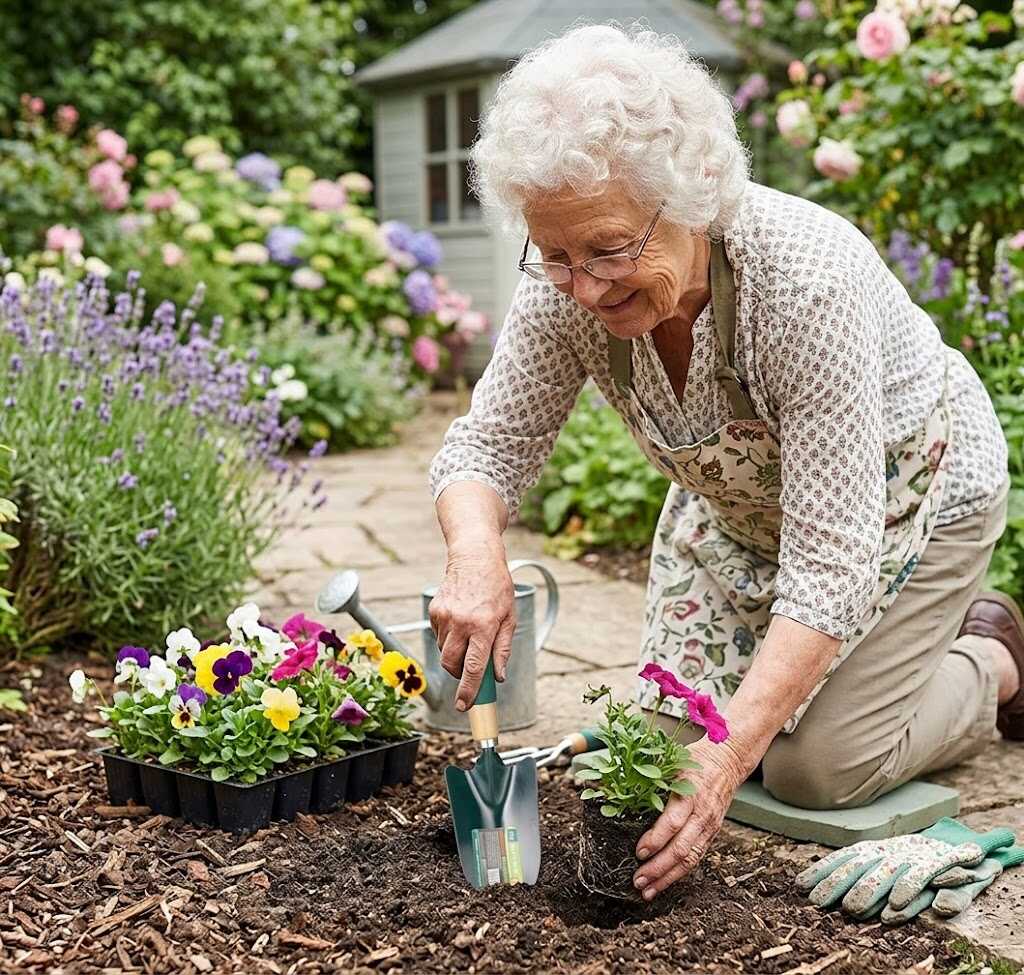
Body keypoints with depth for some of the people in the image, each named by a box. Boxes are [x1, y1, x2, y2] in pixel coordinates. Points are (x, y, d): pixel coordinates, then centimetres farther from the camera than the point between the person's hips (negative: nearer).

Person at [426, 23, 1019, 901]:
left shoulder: (808, 279, -41)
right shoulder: (566, 288, -27)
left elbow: (830, 568, -39)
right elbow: (488, 444, -15)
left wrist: (725, 762, -47)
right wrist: (476, 558, -39)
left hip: (904, 486, -5)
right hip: (736, 500, 5)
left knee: (817, 770, -10)